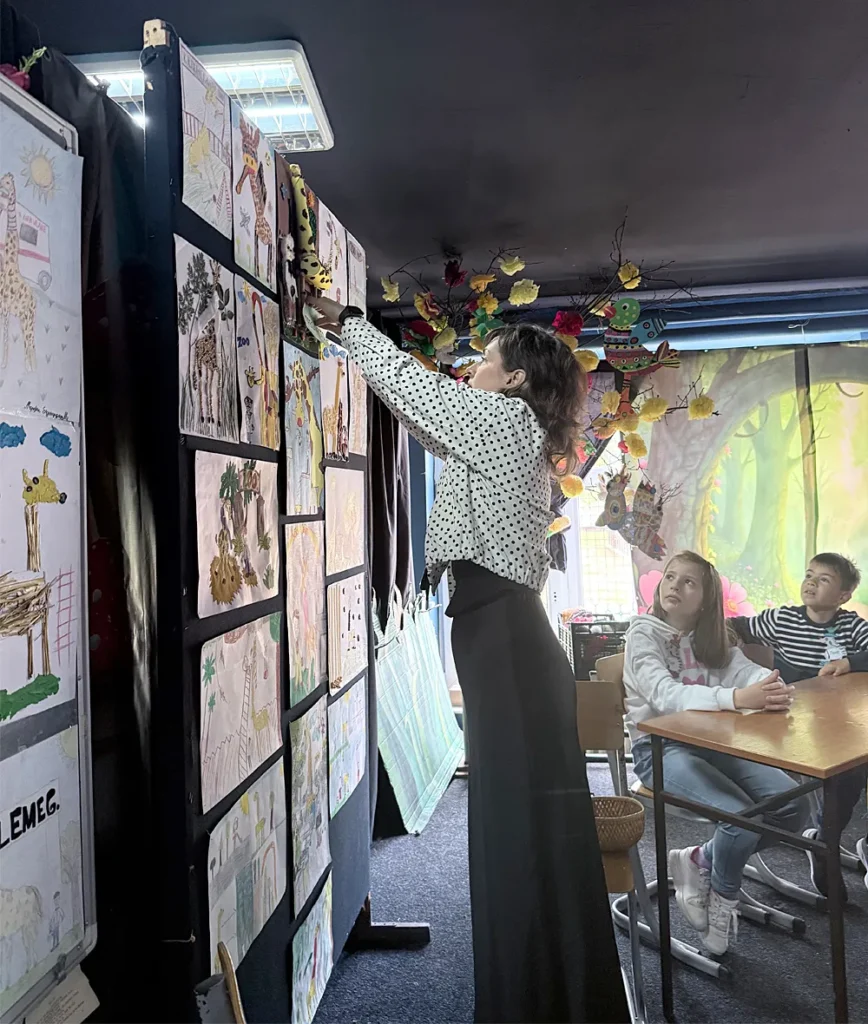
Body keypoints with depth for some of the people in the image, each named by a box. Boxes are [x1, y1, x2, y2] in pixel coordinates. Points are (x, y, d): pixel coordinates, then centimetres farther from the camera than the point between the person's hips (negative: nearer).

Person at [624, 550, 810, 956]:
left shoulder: (710, 637, 11)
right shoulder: (643, 632, -9)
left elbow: (746, 670, -5)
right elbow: (666, 695, -25)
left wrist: (774, 688, -31)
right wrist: (736, 698, -40)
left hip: (710, 741, 6)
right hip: (659, 747, -6)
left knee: (792, 804, -13)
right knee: (741, 815, -26)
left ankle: (700, 862, 7)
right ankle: (722, 894, 8)